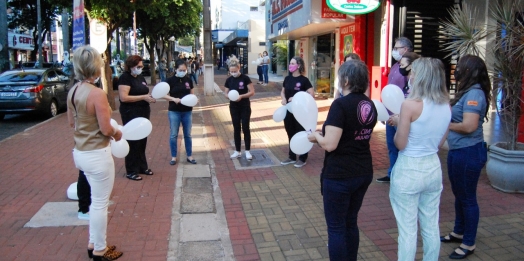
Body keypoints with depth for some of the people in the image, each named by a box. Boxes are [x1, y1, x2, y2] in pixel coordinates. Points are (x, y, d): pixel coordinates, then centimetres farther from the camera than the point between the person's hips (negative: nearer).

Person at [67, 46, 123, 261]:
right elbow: (106, 129, -20)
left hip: (81, 152, 9)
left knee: (97, 200, 23)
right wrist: (117, 133, -1)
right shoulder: (97, 93, -22)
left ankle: (93, 244, 36)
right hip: (97, 154, -9)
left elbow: (72, 122, 14)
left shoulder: (73, 91, 3)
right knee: (100, 203, 7)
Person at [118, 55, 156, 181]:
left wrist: (151, 96, 0)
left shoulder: (141, 78, 12)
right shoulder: (125, 78, -13)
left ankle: (142, 166, 26)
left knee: (142, 140, 14)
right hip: (131, 114, -8)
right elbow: (124, 97, -22)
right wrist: (143, 97, -23)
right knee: (133, 142, -1)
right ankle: (131, 171, 9)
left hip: (143, 113, 8)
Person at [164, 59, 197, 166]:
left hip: (187, 111, 3)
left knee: (188, 134, 11)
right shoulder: (170, 80, -8)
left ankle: (189, 156, 22)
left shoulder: (188, 80, 2)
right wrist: (174, 99, -25)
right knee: (173, 135, 5)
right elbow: (165, 95, -8)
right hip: (174, 112, -3)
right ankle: (173, 157, 18)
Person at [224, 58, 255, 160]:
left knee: (245, 128, 0)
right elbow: (226, 93, 8)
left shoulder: (245, 78, -11)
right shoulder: (229, 80, 1)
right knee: (236, 128, 9)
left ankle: (247, 151, 10)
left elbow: (252, 92, -12)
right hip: (234, 107, 4)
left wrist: (241, 96, -25)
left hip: (245, 107, -3)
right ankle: (237, 151, 18)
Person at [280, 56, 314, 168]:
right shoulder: (287, 78, 6)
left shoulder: (304, 80, -11)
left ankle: (302, 158, 15)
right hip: (288, 110, 6)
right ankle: (292, 157, 26)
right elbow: (282, 92, 17)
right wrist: (283, 99, -5)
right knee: (290, 134, 14)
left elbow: (312, 94, -16)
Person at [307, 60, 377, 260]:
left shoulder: (341, 104, -20)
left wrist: (317, 135, -4)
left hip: (339, 175, -8)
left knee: (336, 227, 7)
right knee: (350, 222, 22)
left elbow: (330, 144, -24)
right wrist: (327, 133, 13)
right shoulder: (370, 105, 5)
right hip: (364, 172, 8)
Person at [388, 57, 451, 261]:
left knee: (407, 230, 5)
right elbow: (440, 143, 10)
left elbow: (400, 144, -14)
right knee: (431, 228, 18)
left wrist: (398, 123, 2)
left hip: (409, 169, -7)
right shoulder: (446, 105, 2)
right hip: (433, 167, 7)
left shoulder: (411, 105, -19)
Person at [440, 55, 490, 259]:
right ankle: (459, 232, 39)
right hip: (457, 151, 10)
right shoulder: (466, 92, 11)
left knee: (467, 197, 4)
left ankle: (469, 244, 20)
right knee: (459, 194, 21)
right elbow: (453, 113, 7)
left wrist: (446, 125, -12)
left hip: (469, 153, -10)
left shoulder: (474, 94, -19)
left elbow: (469, 126, -26)